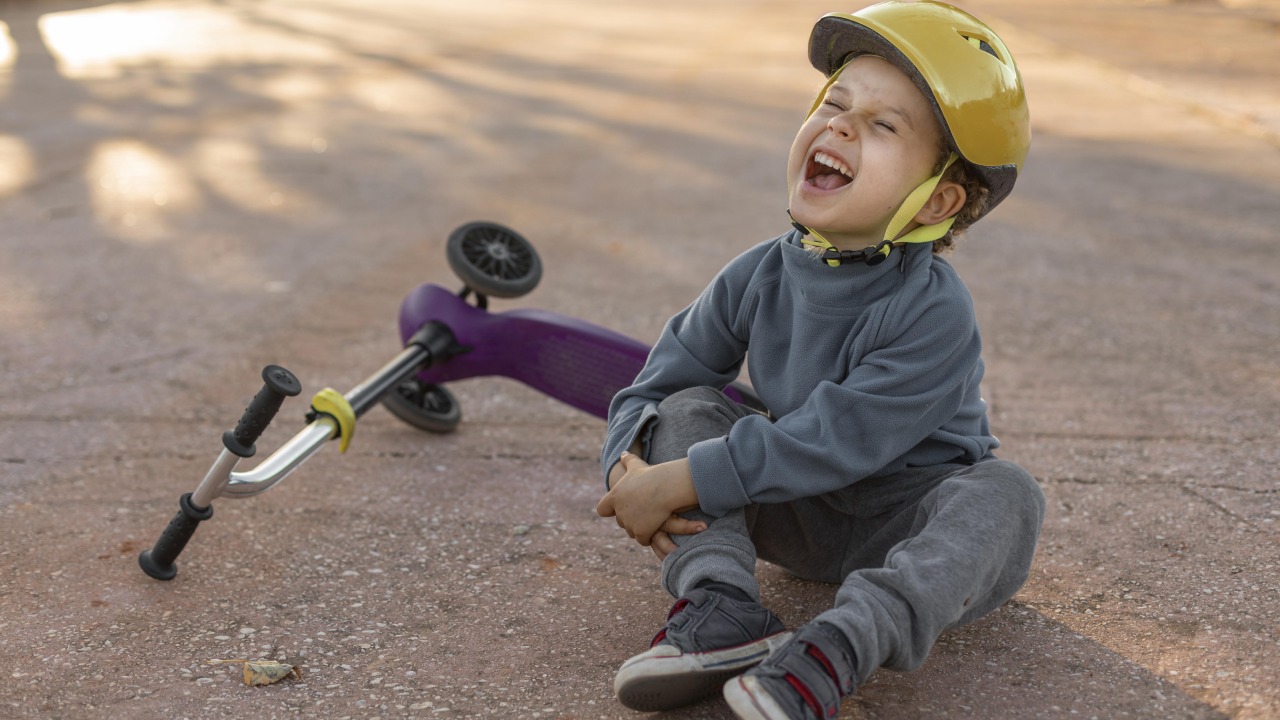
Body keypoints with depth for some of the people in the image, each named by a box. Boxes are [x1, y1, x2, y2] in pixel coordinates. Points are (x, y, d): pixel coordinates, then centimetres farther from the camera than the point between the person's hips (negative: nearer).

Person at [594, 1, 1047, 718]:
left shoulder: (934, 312, -26)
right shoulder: (760, 276, -9)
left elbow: (836, 441, -32)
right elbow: (657, 384, -1)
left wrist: (680, 482, -32)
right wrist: (631, 473, -24)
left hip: (905, 523, -4)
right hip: (796, 517, 5)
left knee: (1006, 495, -32)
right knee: (688, 408, -12)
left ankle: (841, 644, -47)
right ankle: (723, 610, -28)